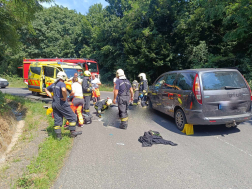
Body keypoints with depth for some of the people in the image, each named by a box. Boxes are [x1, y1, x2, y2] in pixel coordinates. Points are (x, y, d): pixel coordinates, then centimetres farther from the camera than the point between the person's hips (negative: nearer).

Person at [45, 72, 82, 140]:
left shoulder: (53, 84, 15)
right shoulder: (62, 84, -11)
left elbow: (46, 89, 29)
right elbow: (63, 90, -33)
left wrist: (51, 96, 19)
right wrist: (65, 98, -18)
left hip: (54, 103, 8)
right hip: (61, 103, -8)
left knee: (57, 120, 11)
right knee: (72, 117, 4)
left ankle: (58, 135, 14)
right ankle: (73, 132, 9)